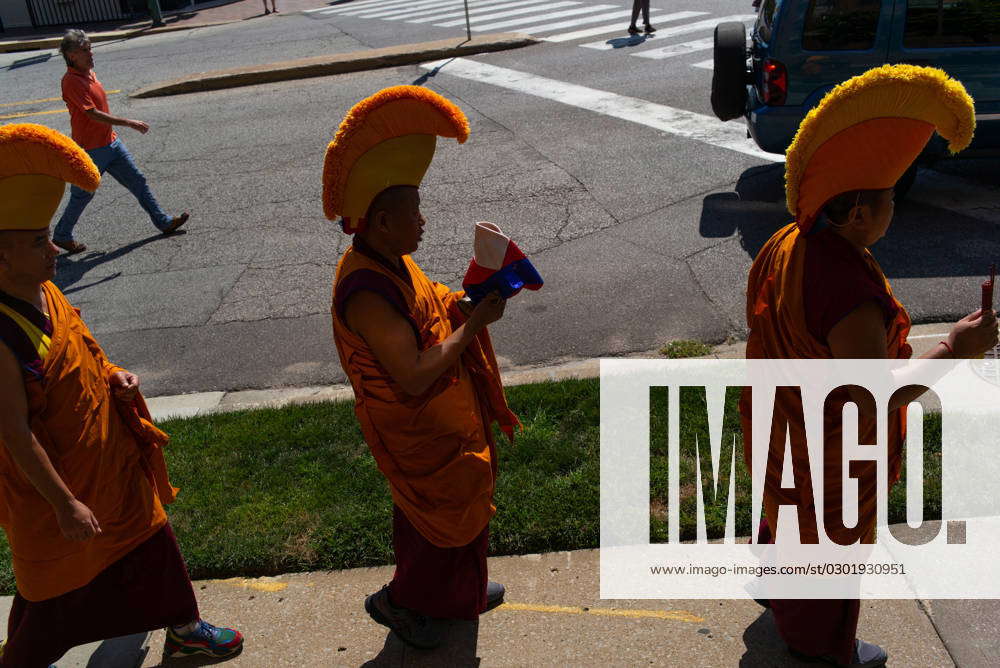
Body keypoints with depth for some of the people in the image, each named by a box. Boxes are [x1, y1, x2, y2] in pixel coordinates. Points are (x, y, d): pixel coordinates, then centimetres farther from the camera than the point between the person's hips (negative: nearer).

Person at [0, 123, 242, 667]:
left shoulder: (44, 292, -4)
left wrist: (113, 377, -6)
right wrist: (65, 504, -20)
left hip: (111, 463, 8)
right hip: (55, 477, -8)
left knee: (150, 539, 21)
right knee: (61, 582, 13)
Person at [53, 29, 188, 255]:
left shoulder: (89, 73, 8)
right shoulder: (71, 81, -21)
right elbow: (93, 114, -26)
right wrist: (129, 123, -25)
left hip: (110, 141, 8)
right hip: (91, 149, -8)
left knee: (137, 180, 9)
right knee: (82, 195, 6)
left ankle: (163, 222, 16)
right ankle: (61, 236, 23)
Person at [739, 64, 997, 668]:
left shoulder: (790, 243, -11)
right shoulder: (850, 292, -39)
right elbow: (873, 398, -33)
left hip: (782, 420, 8)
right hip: (829, 447, -8)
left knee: (788, 511, 33)